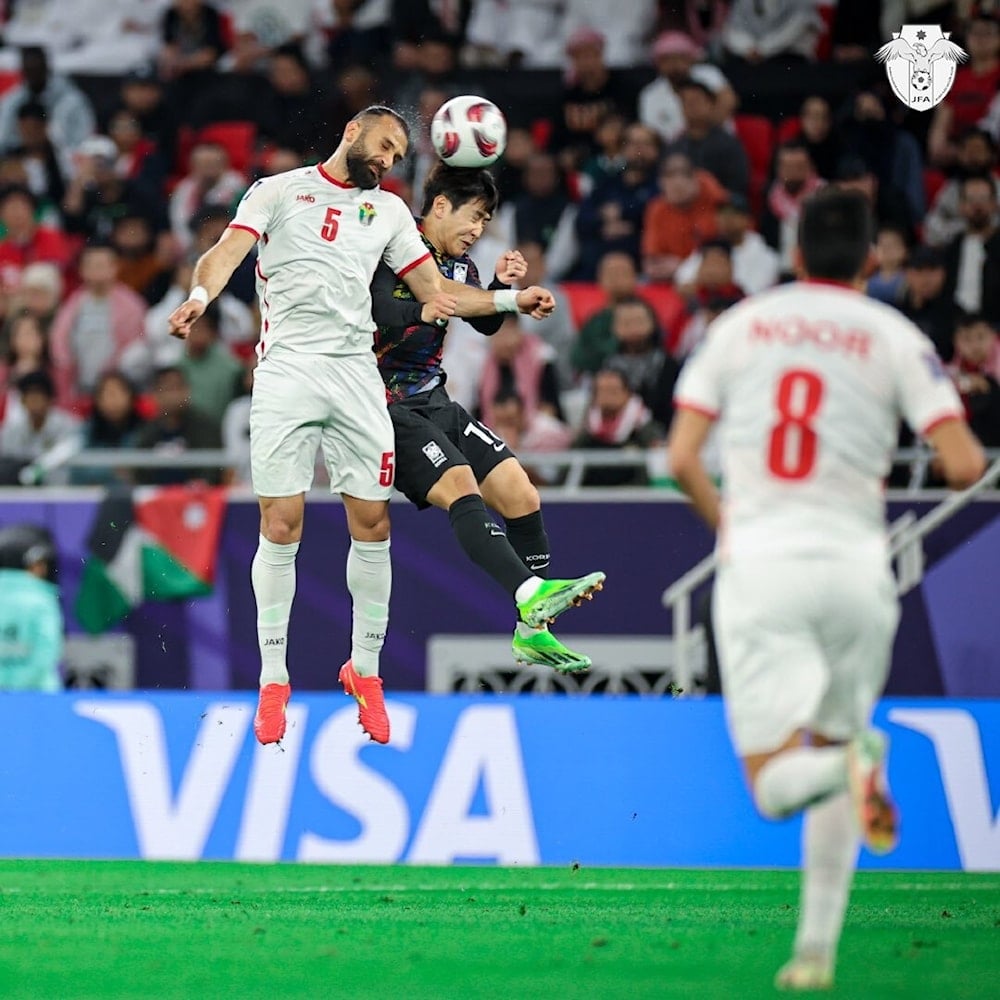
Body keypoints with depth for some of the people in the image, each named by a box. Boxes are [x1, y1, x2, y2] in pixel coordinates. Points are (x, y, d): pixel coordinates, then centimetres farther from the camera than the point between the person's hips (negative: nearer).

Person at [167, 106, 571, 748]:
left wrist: (513, 300, 6)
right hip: (286, 370, -3)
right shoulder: (280, 190, 9)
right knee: (281, 528, -6)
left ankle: (365, 669, 14)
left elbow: (436, 292, 19)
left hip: (357, 372, 3)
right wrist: (200, 297, -26)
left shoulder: (389, 210, 20)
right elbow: (229, 250, -5)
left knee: (372, 526, -1)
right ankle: (274, 678, 4)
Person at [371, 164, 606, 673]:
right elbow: (380, 316, -26)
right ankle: (533, 593, -47)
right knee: (460, 485, -30)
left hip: (434, 402, 9)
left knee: (522, 496, 1)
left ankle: (531, 632, 9)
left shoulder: (458, 264, 13)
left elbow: (486, 323, 7)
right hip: (389, 405, -9)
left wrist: (502, 286, -13)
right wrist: (426, 311, -46)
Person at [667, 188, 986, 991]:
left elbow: (681, 458, 4)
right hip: (853, 559, 0)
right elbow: (963, 466, -6)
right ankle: (817, 948, 9)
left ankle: (851, 761, -35)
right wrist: (972, 450, 18)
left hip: (757, 560, 0)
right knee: (834, 743, 18)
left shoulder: (739, 325, 9)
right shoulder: (897, 338, 3)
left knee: (774, 783, -1)